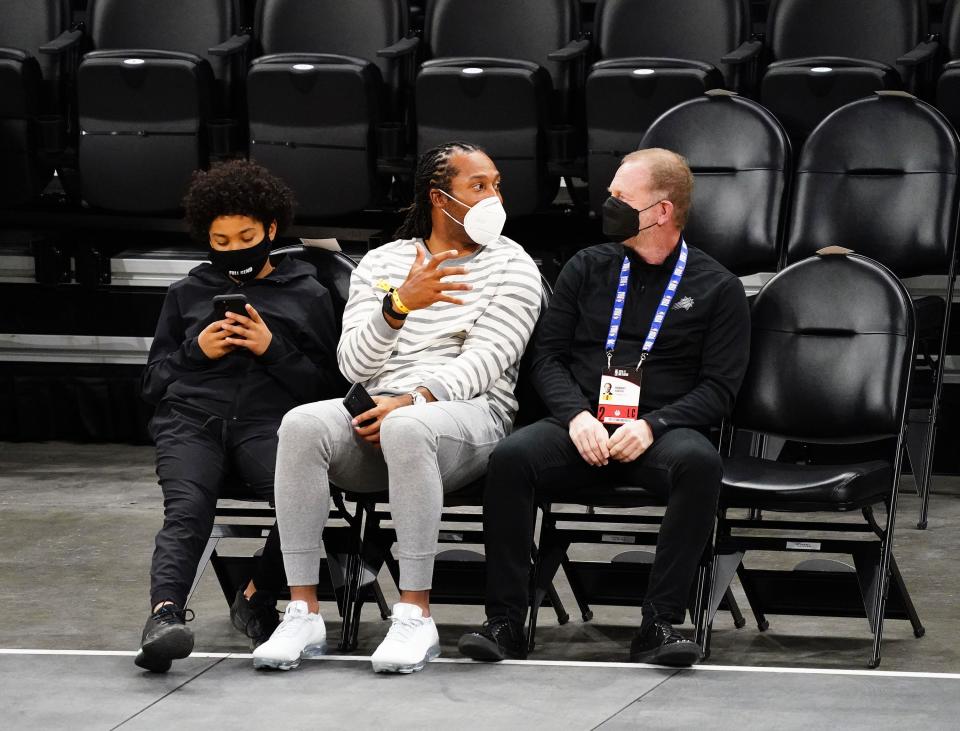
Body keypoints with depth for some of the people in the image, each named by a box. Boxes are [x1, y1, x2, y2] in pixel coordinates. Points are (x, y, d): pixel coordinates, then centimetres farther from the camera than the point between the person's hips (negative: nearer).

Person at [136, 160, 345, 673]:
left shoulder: (307, 295, 20)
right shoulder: (186, 294, 26)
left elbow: (330, 385, 12)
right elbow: (153, 382, 26)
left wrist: (274, 349, -3)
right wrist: (196, 351, 6)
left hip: (269, 423, -1)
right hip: (192, 421, 1)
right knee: (186, 509, -32)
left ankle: (257, 597, -14)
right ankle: (165, 613, -53)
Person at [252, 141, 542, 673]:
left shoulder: (513, 266, 8)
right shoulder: (381, 263, 16)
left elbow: (487, 359, -5)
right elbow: (354, 363, 3)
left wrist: (413, 399, -20)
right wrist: (400, 303, -16)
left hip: (470, 414, -3)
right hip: (375, 408, 3)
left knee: (406, 429, -39)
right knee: (301, 424, -30)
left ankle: (415, 616, -35)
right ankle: (303, 613, -29)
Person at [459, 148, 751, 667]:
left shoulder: (716, 289, 8)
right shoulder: (588, 268, 16)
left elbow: (719, 388, 1)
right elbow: (547, 355, 12)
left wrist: (652, 425, -15)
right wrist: (576, 415, -8)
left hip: (661, 430, -2)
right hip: (580, 429, 2)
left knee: (699, 463, -37)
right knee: (511, 457, -29)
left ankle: (660, 624, -33)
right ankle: (505, 622, -24)